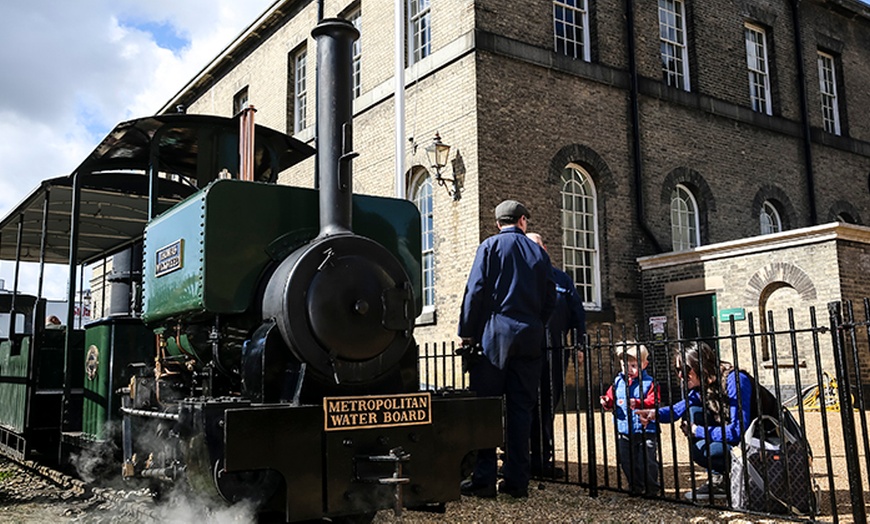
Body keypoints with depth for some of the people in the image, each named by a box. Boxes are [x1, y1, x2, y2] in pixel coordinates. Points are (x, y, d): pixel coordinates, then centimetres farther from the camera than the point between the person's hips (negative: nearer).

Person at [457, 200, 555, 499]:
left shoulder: (490, 246, 3)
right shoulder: (539, 252, 14)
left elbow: (476, 290, -5)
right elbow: (550, 298, 12)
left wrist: (466, 333, -1)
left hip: (494, 335, -3)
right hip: (530, 338, 4)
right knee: (521, 409, 6)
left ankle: (484, 479, -1)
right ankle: (517, 480, 7)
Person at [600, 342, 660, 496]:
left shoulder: (649, 382, -7)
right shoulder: (618, 382, 8)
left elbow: (653, 402, -17)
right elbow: (611, 397, 11)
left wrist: (638, 403, -33)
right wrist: (606, 402, -11)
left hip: (645, 431, -5)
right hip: (624, 431, 5)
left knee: (647, 461, -1)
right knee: (626, 461, 11)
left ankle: (651, 489, 16)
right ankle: (636, 487, 27)